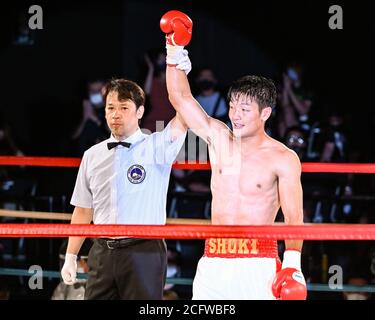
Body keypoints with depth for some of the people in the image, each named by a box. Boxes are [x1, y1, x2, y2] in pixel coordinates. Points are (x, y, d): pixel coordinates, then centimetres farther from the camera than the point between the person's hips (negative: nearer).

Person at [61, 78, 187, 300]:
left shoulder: (156, 148, -1)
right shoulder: (92, 156, 12)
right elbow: (83, 210, 16)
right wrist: (71, 257, 14)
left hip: (145, 252, -4)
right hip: (102, 254, 4)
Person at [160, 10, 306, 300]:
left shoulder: (283, 159, -2)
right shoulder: (219, 139, 11)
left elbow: (294, 217, -5)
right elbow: (181, 99, 10)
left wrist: (292, 263, -17)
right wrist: (175, 53, 1)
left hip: (257, 264, -4)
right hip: (213, 262, 4)